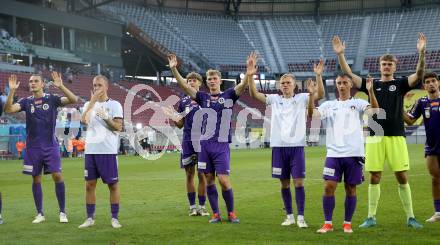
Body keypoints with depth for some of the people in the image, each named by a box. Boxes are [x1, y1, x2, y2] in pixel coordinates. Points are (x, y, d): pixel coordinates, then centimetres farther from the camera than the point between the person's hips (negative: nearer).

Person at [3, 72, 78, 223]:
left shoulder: (52, 99, -1)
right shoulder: (26, 102, 5)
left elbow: (73, 100, -13)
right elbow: (8, 109, -9)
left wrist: (60, 86, -26)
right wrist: (12, 91, -19)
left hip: (50, 145, -2)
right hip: (33, 147, 2)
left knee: (57, 176, -9)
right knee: (36, 179, 6)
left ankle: (62, 212, 2)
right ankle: (40, 214, 16)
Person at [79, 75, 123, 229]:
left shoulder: (115, 105, 2)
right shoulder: (89, 104, 12)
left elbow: (118, 127, -5)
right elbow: (83, 121, -8)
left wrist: (106, 117, -19)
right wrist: (93, 101, -11)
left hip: (108, 151, -4)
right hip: (90, 150, 4)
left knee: (113, 184, 1)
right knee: (89, 185, 5)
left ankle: (114, 218, 7)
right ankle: (90, 218, 12)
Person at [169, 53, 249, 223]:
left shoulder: (228, 96, 4)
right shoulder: (203, 97, 10)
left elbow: (243, 86, -12)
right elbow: (183, 85, 3)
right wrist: (174, 69, -9)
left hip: (221, 145, -3)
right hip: (204, 144, 3)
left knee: (223, 180, -8)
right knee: (209, 180, 5)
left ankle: (231, 213, 9)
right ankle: (215, 214, 15)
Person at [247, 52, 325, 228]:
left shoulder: (301, 98, 3)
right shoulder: (274, 99, 8)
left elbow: (320, 95, -11)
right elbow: (254, 94, -2)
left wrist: (318, 76, -26)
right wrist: (250, 75, -16)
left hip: (297, 146, -2)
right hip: (279, 146, 2)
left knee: (299, 182, -5)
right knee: (284, 183, 8)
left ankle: (300, 217, 1)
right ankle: (289, 216, 18)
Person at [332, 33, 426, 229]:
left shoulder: (400, 84, 6)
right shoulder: (372, 84, 10)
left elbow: (419, 75, -10)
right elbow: (349, 75, 3)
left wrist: (421, 53, -24)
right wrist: (340, 55, -9)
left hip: (396, 137, -1)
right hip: (375, 137, 1)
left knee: (402, 177, 0)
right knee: (374, 178, 4)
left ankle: (410, 217, 8)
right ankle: (371, 217, 11)